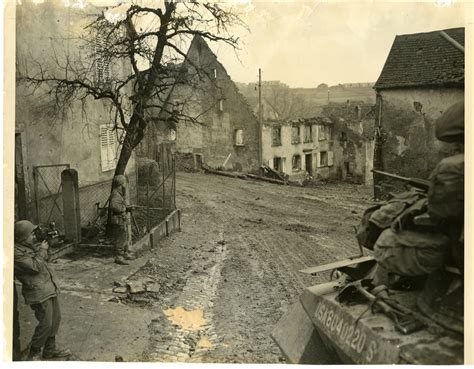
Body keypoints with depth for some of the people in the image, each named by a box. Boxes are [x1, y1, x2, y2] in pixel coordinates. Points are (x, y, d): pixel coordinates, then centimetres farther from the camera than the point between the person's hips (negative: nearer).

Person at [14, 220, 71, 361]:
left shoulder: (29, 245, 11)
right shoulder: (16, 252, -19)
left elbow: (44, 260, 22)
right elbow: (35, 267, -23)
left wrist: (41, 249, 5)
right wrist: (42, 250, -12)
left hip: (50, 287, 10)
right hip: (38, 292, -9)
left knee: (55, 319, 14)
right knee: (46, 324, -6)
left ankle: (50, 349, 28)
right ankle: (33, 354, 13)